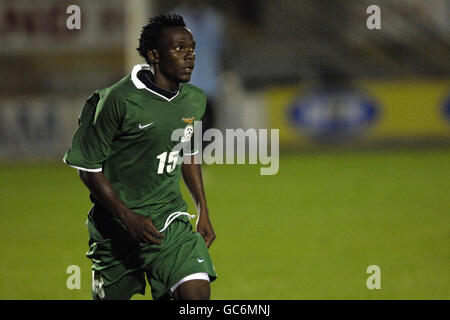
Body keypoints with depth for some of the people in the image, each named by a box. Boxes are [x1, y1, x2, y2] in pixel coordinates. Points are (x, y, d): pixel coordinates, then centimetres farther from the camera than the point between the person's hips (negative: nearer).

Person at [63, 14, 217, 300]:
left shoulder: (195, 100, 3)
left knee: (197, 292, -20)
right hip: (116, 225, -4)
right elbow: (88, 166, -11)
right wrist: (128, 217, -18)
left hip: (170, 219, 4)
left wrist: (203, 212, 19)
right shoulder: (120, 100, -16)